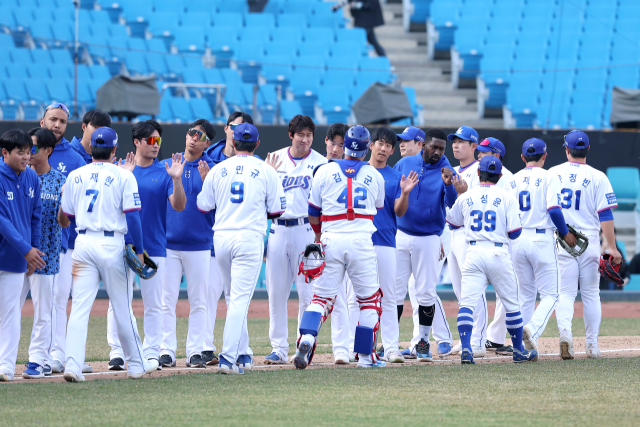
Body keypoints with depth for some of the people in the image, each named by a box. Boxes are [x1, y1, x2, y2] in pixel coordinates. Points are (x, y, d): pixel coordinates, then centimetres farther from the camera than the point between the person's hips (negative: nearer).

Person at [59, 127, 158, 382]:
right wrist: (139, 251, -2)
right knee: (122, 307, 9)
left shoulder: (75, 177, 7)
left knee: (79, 307, -2)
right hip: (112, 244, -2)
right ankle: (136, 365, 19)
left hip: (83, 243, 2)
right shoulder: (123, 176, -4)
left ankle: (72, 365, -15)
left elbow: (68, 216, 12)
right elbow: (132, 216, -9)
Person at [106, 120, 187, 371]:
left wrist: (176, 180, -19)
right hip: (123, 244, -1)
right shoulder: (121, 170, 5)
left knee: (153, 303, 3)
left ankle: (151, 353, 9)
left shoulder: (164, 173, 5)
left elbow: (179, 206, -4)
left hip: (154, 247, 1)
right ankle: (117, 352, 0)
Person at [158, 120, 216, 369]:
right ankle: (167, 351, 1)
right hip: (168, 243, 1)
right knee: (166, 301, -2)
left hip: (199, 244, -1)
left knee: (198, 302, 2)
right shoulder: (164, 166, 8)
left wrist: (206, 180, -20)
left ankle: (196, 352, 7)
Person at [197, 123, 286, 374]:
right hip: (250, 238, -3)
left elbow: (203, 207, 7)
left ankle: (241, 352, 22)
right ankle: (228, 358, -16)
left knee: (235, 297, 18)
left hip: (221, 237, 3)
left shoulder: (217, 170, 6)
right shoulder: (266, 171, 0)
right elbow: (277, 210, 2)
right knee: (240, 299, -7)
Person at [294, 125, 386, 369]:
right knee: (369, 299, 12)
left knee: (322, 296, 4)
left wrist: (318, 234, 29)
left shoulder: (325, 171, 3)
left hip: (331, 239, 0)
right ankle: (365, 356, 11)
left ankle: (307, 336, -23)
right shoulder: (375, 176, 7)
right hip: (361, 239, 0)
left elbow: (313, 212, 10)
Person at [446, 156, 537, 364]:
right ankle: (519, 351, 20)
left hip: (473, 252, 1)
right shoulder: (506, 197, 0)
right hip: (498, 252, -1)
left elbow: (452, 222, 22)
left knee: (467, 302, -3)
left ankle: (466, 348, -20)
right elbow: (514, 233, -4)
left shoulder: (465, 197, 5)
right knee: (511, 303, 13)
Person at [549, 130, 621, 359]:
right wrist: (612, 248, -6)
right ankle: (592, 346, 11)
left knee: (565, 293, 2)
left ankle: (565, 332, -24)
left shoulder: (552, 174, 4)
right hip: (588, 241, -1)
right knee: (591, 294, 10)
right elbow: (605, 215, -7)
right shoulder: (597, 177, -3)